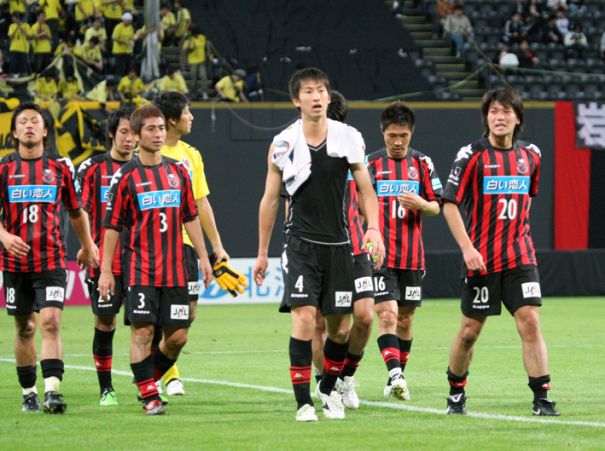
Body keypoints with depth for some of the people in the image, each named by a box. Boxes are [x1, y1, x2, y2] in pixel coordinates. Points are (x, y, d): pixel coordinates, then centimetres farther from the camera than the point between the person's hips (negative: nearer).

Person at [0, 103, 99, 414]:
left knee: (50, 322, -15)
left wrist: (87, 247, 20)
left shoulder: (60, 167, 6)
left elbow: (76, 211, 17)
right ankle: (28, 393, 18)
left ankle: (52, 391, -21)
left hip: (52, 260, -1)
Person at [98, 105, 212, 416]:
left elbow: (190, 218, 17)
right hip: (140, 270, -4)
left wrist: (203, 257, 11)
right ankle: (149, 396, -2)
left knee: (177, 335, 3)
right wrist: (105, 270, -5)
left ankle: (149, 378, 25)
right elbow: (112, 225, -2)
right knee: (142, 331, -9)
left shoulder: (178, 172, 11)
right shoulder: (125, 177, -2)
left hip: (175, 270, 4)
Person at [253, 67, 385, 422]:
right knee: (304, 316, -17)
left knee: (341, 326, 6)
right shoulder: (283, 144, -2)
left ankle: (329, 388, 31)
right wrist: (263, 253, 9)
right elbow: (270, 199, 7)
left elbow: (366, 189, 5)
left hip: (338, 244, 2)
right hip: (302, 243, -2)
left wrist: (373, 228, -11)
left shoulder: (349, 138, -1)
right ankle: (303, 401, -12)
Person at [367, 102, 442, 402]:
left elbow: (436, 207, 7)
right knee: (387, 314, -16)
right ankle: (395, 374, -25)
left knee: (405, 318, 8)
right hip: (380, 256, -2)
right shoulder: (370, 163, 3)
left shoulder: (422, 163, 7)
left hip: (412, 257, 2)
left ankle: (397, 378, 20)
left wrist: (421, 203, -15)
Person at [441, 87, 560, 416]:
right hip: (481, 259, -3)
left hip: (520, 256, 3)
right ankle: (456, 392, 26)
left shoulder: (530, 155, 7)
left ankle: (542, 398, -7)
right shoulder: (472, 155, -6)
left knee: (530, 322, -10)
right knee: (470, 330, 6)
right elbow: (449, 204, -7)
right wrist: (467, 248, -15)